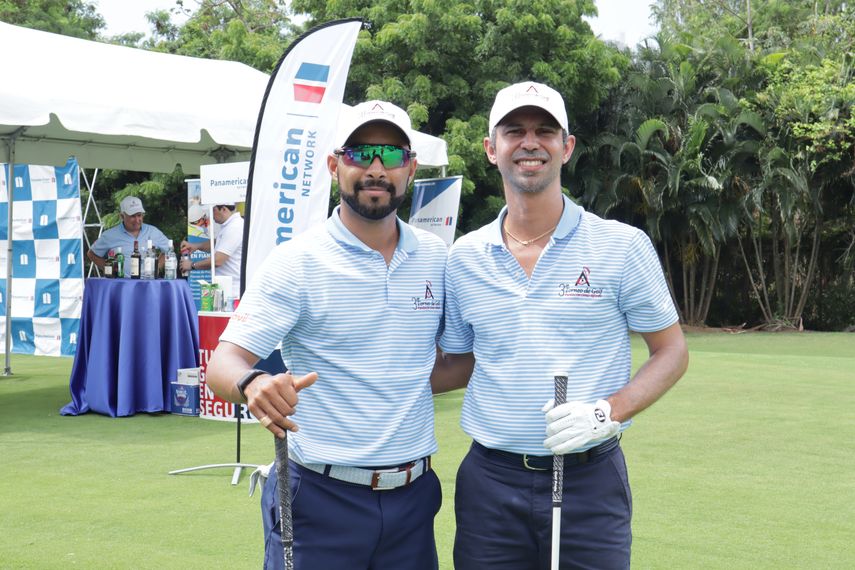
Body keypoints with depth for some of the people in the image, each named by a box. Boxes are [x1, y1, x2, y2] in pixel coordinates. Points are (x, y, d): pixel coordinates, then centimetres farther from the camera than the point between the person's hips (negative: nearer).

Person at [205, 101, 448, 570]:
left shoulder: (438, 258, 5)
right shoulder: (295, 262, -7)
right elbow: (223, 366, -14)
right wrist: (252, 384, -34)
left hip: (413, 495, 4)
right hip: (321, 498, -3)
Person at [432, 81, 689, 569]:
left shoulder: (623, 246, -3)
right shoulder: (464, 257, 5)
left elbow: (672, 352, 2)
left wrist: (607, 412, -14)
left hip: (591, 480, -2)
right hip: (489, 479, 2)